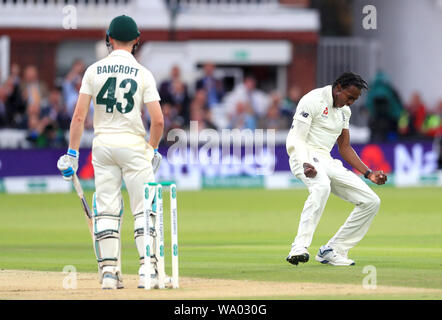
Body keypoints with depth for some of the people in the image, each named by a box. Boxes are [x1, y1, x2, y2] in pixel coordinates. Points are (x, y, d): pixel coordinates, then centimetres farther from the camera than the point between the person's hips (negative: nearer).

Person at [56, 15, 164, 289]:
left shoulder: (94, 71, 1)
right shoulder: (143, 74, -4)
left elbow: (79, 116, -3)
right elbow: (158, 120, -9)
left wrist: (72, 154, 1)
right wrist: (153, 148, 8)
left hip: (103, 144, 2)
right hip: (134, 144, -2)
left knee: (106, 209, 7)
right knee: (144, 207, 2)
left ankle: (109, 271, 2)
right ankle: (148, 269, -7)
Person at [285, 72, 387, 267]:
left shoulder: (344, 110, 16)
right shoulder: (313, 101, -10)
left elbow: (345, 148, 23)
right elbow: (295, 140, -16)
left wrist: (368, 174, 13)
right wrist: (305, 165, -34)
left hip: (327, 162, 8)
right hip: (305, 157, -8)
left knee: (371, 201, -1)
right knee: (321, 186, -42)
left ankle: (333, 250, 3)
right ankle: (299, 247, -48)